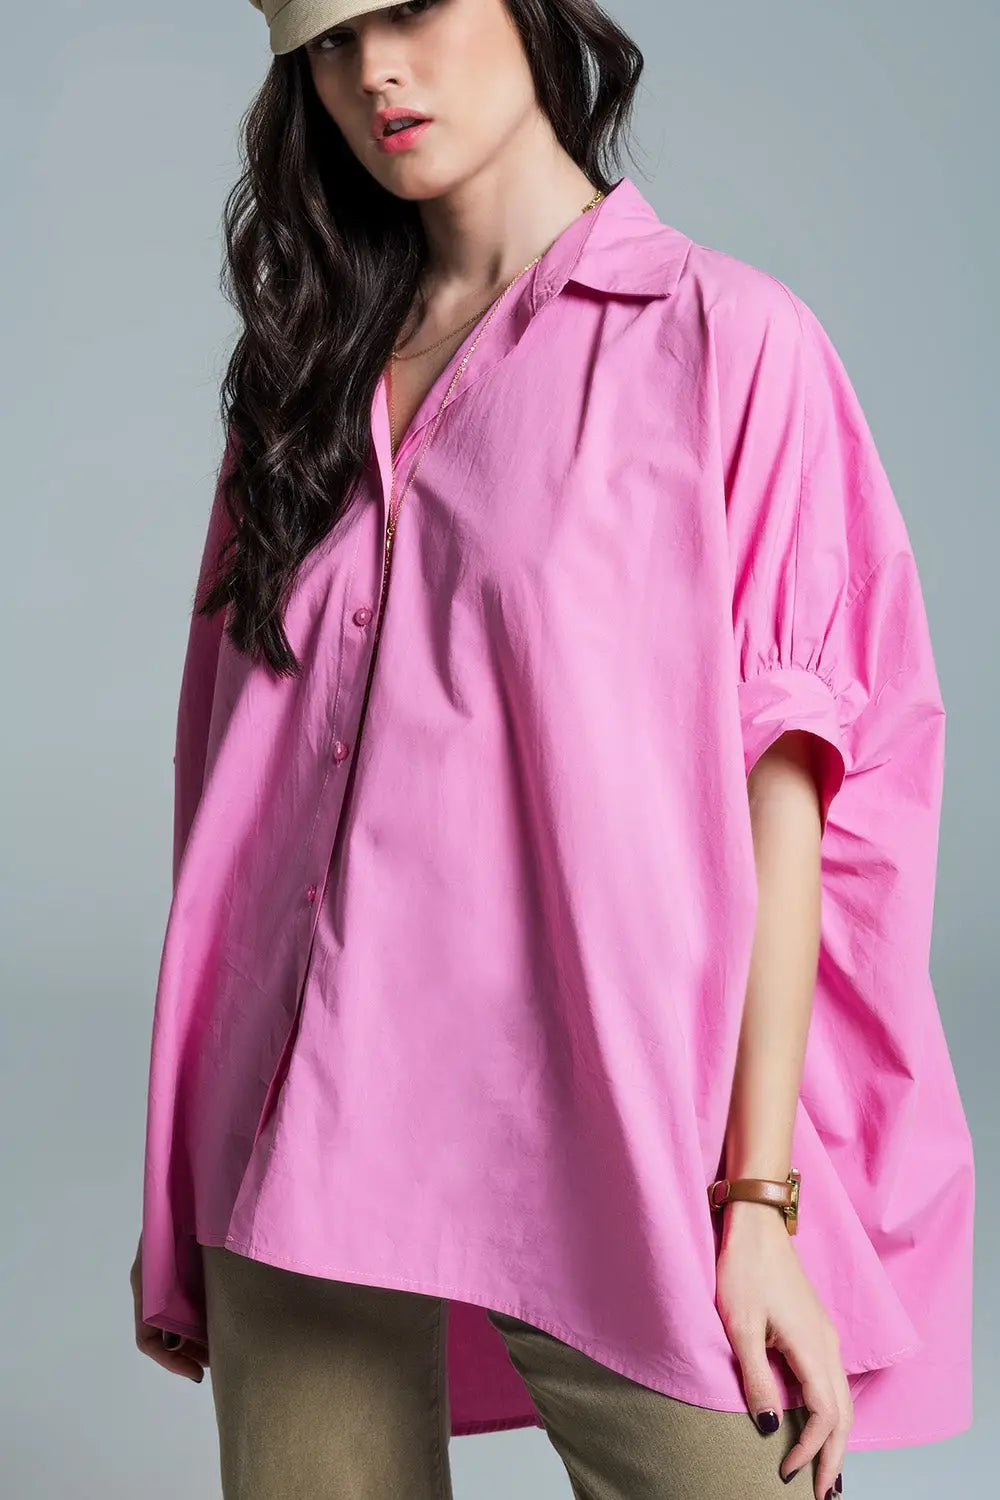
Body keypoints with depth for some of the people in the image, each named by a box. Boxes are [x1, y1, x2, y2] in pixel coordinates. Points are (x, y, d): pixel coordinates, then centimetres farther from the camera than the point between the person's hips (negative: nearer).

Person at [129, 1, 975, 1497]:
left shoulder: (723, 339, 0)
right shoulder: (312, 376, 14)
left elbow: (775, 775, -5)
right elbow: (244, 776, 12)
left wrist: (760, 1195, -11)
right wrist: (178, 1196, 10)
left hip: (603, 1145, -4)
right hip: (305, 1148, 4)